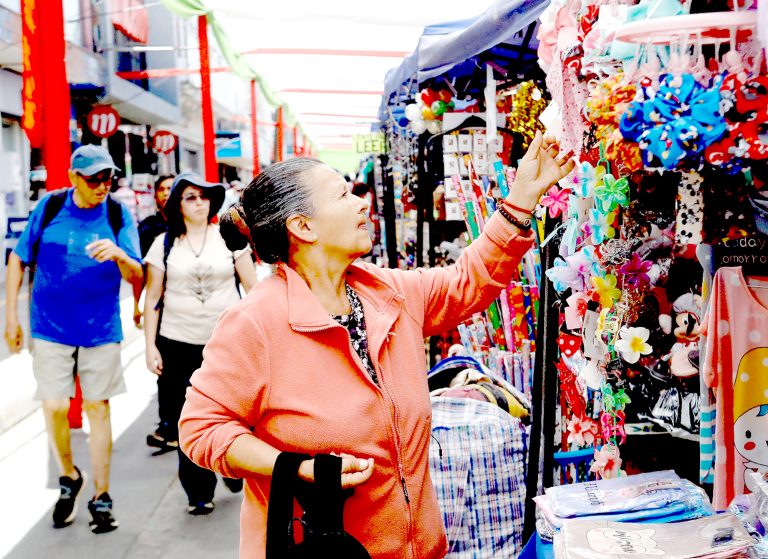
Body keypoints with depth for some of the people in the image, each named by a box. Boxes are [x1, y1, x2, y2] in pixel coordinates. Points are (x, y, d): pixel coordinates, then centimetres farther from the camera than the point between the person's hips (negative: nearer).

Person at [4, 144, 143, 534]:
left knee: (97, 407, 6)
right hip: (51, 327, 0)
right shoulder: (49, 207, -3)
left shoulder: (118, 215, -5)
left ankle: (101, 497, 18)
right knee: (54, 407, -3)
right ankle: (69, 479, 25)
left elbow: (137, 276, -10)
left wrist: (119, 255, -32)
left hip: (101, 328, 0)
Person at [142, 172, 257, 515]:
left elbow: (253, 287, 5)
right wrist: (150, 346, 0)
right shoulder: (164, 244, 4)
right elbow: (152, 299, 6)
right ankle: (199, 493, 19)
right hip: (178, 345, 1)